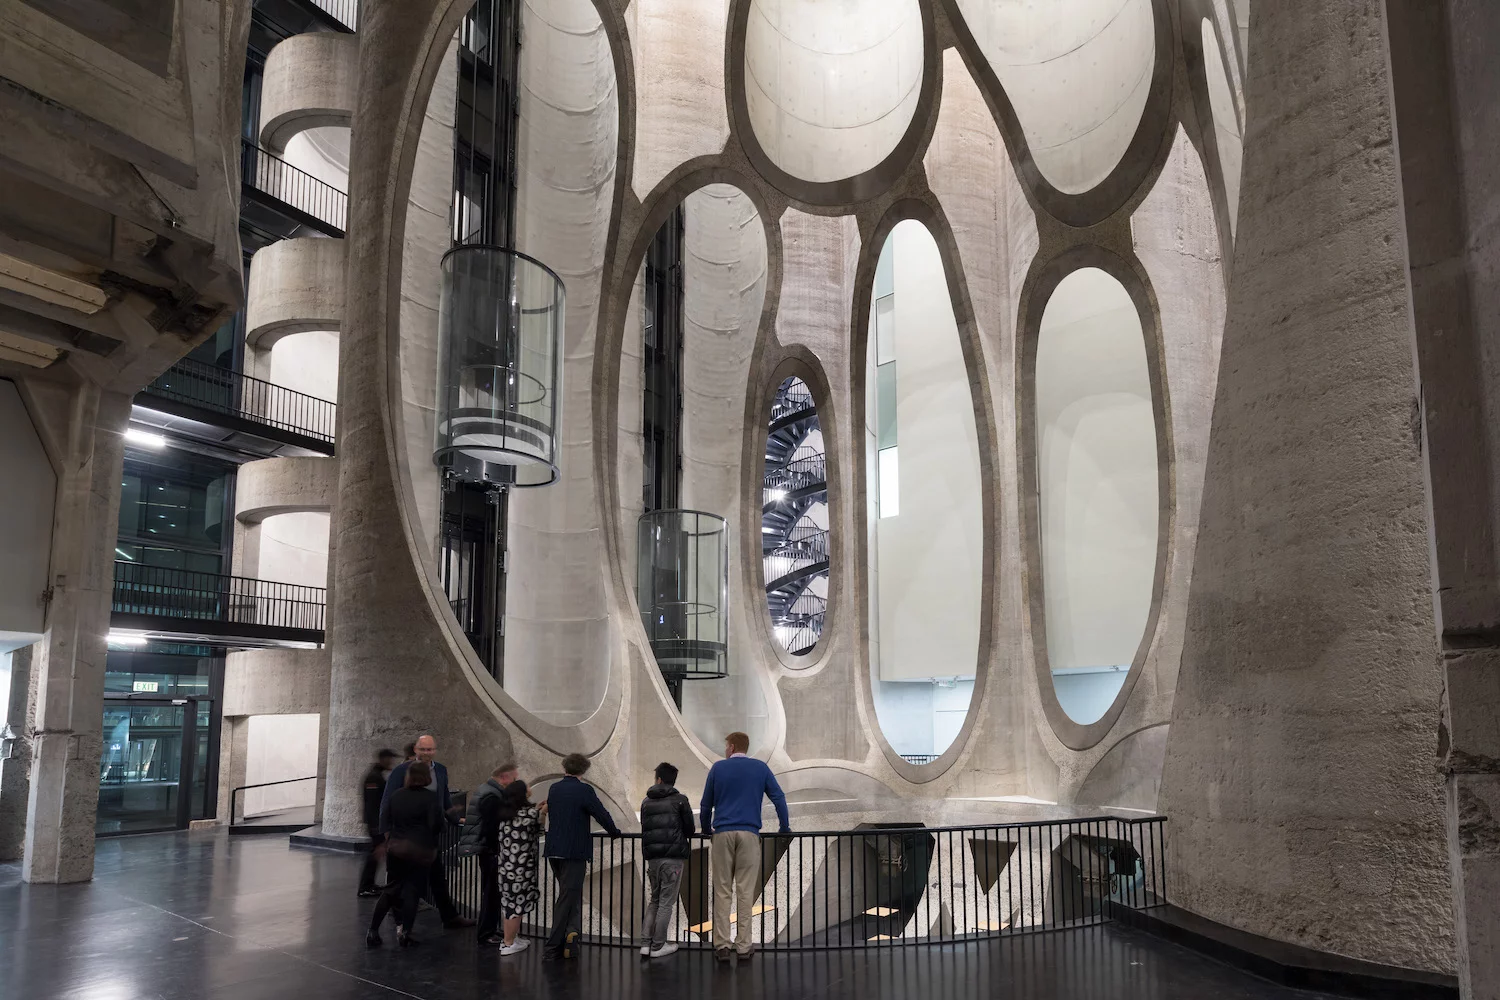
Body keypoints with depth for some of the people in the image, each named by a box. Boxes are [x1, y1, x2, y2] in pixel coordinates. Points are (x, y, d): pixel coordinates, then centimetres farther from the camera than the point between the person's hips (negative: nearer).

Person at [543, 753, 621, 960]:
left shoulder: (553, 789, 7)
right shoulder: (584, 791, -12)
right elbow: (602, 814, -11)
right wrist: (614, 832, 8)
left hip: (554, 851, 6)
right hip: (575, 852, -6)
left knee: (569, 894, 20)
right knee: (567, 898, 0)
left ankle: (571, 932, 11)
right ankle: (552, 947, 2)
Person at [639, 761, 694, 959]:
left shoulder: (646, 802, 9)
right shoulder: (680, 800, -2)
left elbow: (644, 828, 12)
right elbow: (689, 828, 0)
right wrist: (685, 845, 22)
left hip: (652, 857, 4)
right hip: (673, 857, -4)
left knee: (654, 900, 16)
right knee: (666, 902, 3)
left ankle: (647, 943, 8)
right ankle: (658, 946, 4)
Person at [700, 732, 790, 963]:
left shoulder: (718, 768, 9)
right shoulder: (760, 768, 10)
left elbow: (706, 805, 12)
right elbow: (778, 798, 6)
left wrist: (706, 829, 25)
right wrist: (785, 828, 14)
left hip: (723, 833, 0)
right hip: (749, 834, 0)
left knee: (722, 891, 3)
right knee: (746, 892, 1)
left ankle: (721, 944, 1)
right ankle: (744, 946, 2)